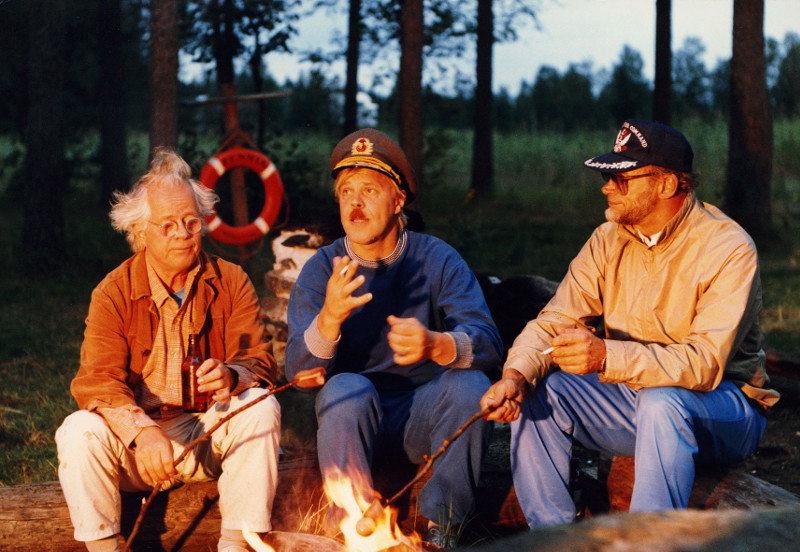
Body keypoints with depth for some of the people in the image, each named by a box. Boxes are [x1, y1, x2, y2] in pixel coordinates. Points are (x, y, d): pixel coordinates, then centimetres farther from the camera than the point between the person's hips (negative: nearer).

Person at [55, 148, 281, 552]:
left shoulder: (231, 283, 1)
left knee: (260, 408, -27)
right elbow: (96, 379, -15)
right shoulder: (113, 293, -4)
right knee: (80, 431, -28)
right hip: (135, 444, -1)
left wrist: (231, 377, -35)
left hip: (209, 436, 1)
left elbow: (260, 363, -7)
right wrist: (142, 431, -36)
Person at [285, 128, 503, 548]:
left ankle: (440, 528, -14)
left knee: (470, 384, -28)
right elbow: (298, 371, -15)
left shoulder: (437, 259, -5)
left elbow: (488, 345, -19)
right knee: (346, 388, -31)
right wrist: (330, 318, -36)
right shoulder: (321, 270, -2)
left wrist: (435, 344, -42)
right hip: (352, 418, 0)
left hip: (423, 417, 1)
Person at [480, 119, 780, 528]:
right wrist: (517, 375, -28)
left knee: (662, 402, -38)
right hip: (632, 396, 6)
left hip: (722, 407, -6)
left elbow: (706, 363, -29)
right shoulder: (609, 241, 1)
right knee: (534, 390, -14)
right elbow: (555, 321, -6)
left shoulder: (727, 249, -19)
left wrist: (607, 356, -42)